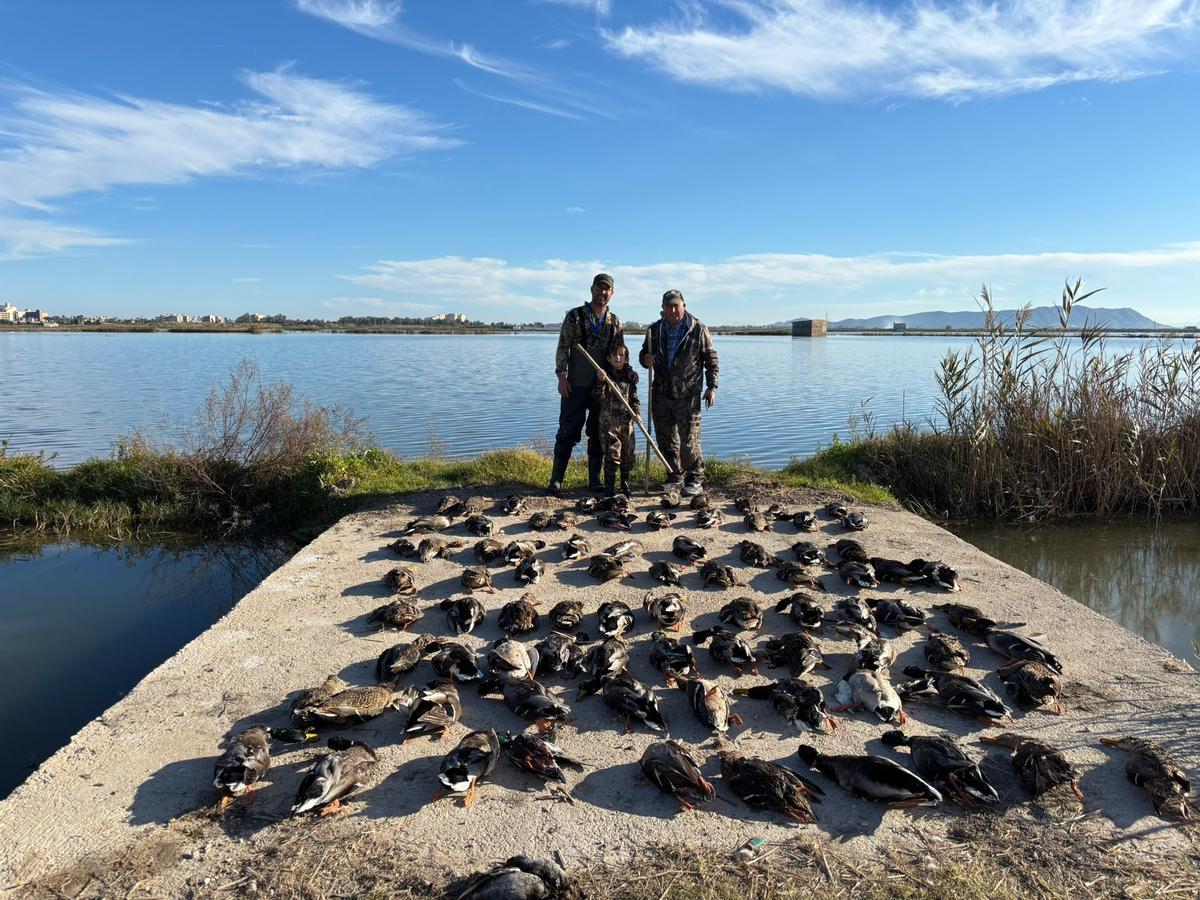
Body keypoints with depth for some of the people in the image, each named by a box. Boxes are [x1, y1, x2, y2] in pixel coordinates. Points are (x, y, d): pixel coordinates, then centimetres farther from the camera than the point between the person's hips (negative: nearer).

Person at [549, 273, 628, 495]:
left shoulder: (615, 322, 9)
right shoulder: (575, 316, 0)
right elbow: (563, 348, -2)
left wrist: (628, 372, -4)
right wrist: (561, 376, -10)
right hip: (576, 385, -3)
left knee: (598, 433, 8)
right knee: (568, 431, -2)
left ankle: (594, 480, 17)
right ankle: (556, 479, 4)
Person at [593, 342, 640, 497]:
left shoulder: (630, 376, 9)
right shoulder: (605, 375, -1)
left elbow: (634, 398, 12)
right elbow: (599, 397, -9)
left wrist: (637, 413, -2)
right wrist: (600, 381, -24)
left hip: (626, 420, 4)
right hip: (609, 420, -4)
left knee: (629, 453, 8)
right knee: (612, 454, -7)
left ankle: (625, 483, 26)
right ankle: (609, 486, 4)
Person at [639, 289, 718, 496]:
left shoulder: (698, 329, -3)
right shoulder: (655, 330, 8)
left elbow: (711, 359, 1)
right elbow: (644, 354, 20)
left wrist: (711, 387, -4)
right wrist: (646, 360, -5)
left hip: (688, 395, -5)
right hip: (661, 393, 5)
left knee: (689, 439, -6)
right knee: (665, 439, 10)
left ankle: (695, 480, 5)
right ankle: (674, 477, 24)